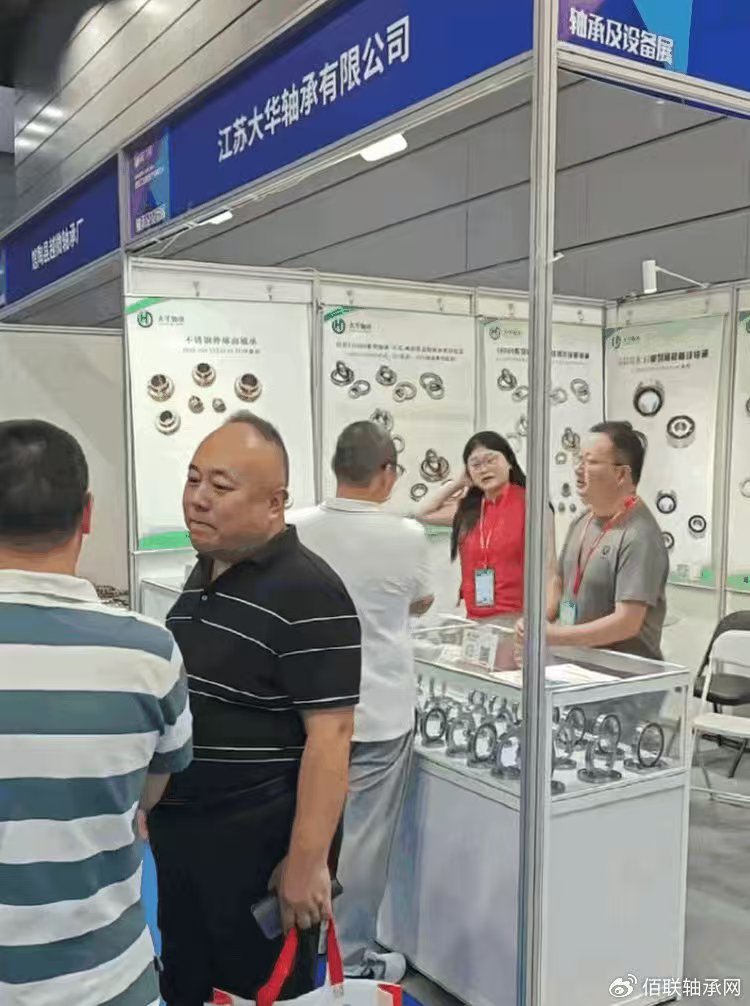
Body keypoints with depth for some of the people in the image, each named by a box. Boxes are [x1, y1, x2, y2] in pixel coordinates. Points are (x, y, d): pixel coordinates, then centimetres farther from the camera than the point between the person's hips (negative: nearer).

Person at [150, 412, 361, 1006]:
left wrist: (308, 861, -23)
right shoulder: (203, 573, 6)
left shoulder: (307, 593, -21)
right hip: (178, 830, 8)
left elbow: (329, 735, -23)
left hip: (259, 843, -8)